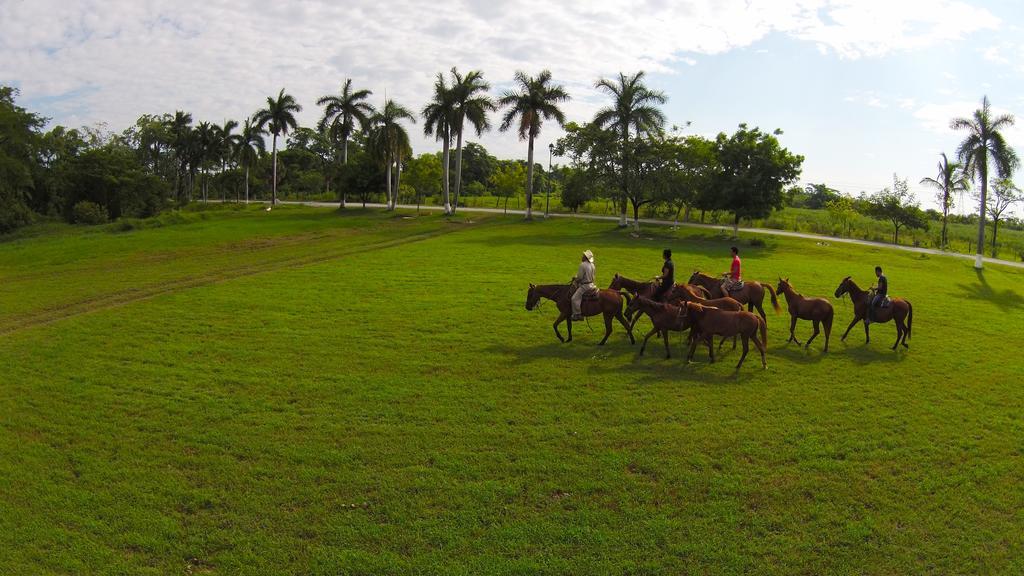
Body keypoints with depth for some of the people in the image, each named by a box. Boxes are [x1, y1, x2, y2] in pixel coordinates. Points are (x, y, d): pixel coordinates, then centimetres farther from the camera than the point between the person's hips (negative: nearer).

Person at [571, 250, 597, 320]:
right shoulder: (592, 265, 9)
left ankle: (577, 314, -21)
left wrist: (575, 281, 5)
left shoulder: (583, 265, -17)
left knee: (575, 298, -15)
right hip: (591, 284, 10)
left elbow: (579, 277, -17)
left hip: (585, 285, -10)